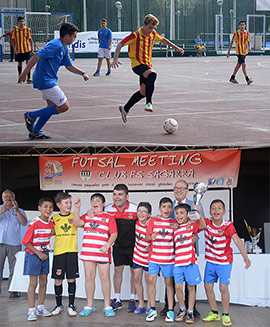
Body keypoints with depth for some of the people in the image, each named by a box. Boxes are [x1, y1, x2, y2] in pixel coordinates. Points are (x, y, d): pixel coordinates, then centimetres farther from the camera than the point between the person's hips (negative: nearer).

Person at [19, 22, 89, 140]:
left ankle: (35, 132, 21)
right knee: (64, 106, -6)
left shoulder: (64, 48, 12)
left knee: (53, 106, 17)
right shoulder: (55, 45, -20)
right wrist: (24, 73, -26)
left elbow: (69, 66, 21)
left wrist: (82, 73, 7)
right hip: (46, 81, -11)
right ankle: (32, 115, -2)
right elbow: (37, 56, -25)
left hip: (50, 80, 11)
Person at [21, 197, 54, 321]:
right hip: (33, 254, -6)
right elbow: (26, 242, -15)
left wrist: (44, 252, 8)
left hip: (44, 254, 6)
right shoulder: (34, 223, -18)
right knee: (33, 282, -4)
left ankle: (40, 307, 21)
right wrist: (38, 253, -17)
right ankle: (31, 310, 2)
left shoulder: (51, 223, -1)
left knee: (43, 282, 10)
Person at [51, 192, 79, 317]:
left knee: (71, 279, 1)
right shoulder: (54, 219, 7)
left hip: (72, 251, 0)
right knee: (58, 279, 3)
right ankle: (59, 305, 17)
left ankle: (71, 305, 11)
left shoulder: (74, 216, 7)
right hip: (58, 252, 0)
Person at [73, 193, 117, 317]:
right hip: (88, 251, 3)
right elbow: (77, 223, -4)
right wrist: (77, 208, -11)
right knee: (89, 277, 7)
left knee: (105, 277, -1)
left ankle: (107, 306, 8)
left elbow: (114, 234, -3)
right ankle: (89, 305, 16)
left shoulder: (109, 217, 4)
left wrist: (107, 246, -17)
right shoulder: (86, 216, 14)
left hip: (103, 252, -3)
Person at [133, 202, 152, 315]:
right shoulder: (137, 223, -6)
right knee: (137, 279, 7)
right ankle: (141, 304, 20)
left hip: (148, 257, -5)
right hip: (137, 255, 5)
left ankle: (149, 306, 19)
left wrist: (150, 246, -24)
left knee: (148, 280, 5)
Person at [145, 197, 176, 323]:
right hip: (154, 256, 0)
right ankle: (152, 310, 9)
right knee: (152, 280, -2)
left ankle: (170, 311, 10)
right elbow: (146, 236, 0)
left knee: (169, 283, 4)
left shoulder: (174, 222, 5)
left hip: (168, 257, 0)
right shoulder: (153, 221, 5)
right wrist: (151, 237, -20)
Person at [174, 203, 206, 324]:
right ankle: (182, 309, 20)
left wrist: (198, 213, -25)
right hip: (178, 262, 4)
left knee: (191, 287, 3)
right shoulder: (175, 229, 14)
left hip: (190, 261, -4)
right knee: (178, 287, 0)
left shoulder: (192, 225, 1)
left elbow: (203, 225, -17)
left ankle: (190, 312, 13)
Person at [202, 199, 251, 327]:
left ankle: (225, 315, 5)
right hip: (210, 261, 4)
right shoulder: (207, 223, -7)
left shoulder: (228, 225, -17)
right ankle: (214, 313, 24)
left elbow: (237, 241, -27)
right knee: (208, 286, 6)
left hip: (225, 261, -4)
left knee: (223, 287, -12)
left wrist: (245, 257, -37)